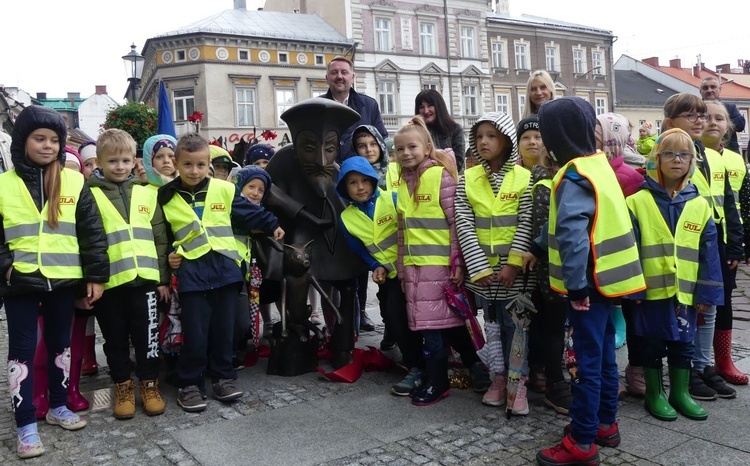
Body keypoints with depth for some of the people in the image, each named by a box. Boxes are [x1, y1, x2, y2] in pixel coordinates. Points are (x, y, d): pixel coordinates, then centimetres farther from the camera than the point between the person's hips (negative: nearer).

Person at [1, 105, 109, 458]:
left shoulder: (74, 183, 1)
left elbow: (92, 233, 0)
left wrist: (96, 275, -3)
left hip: (63, 280, 1)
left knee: (60, 344, 14)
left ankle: (58, 406, 31)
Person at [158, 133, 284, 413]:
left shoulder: (224, 190, 5)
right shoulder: (167, 198, 7)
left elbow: (250, 212, 13)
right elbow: (160, 234, 16)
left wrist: (272, 226, 13)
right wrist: (167, 255, 2)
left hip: (224, 268, 1)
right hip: (191, 272, -1)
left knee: (224, 329, 9)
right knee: (195, 333, -1)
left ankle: (223, 377, 25)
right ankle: (189, 384, 16)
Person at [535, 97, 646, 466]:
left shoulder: (575, 177, -19)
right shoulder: (599, 163, 9)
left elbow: (572, 234, -31)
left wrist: (575, 284, -22)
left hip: (588, 282, -9)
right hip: (606, 277, 9)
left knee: (586, 360, -1)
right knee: (604, 354, 18)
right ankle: (605, 424, 32)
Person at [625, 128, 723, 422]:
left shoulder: (699, 205, 3)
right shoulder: (638, 202, -7)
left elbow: (709, 252, 4)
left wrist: (706, 293, 0)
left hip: (685, 292, 3)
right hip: (650, 291, -3)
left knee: (682, 344, 16)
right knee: (652, 345, 9)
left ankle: (680, 393, 31)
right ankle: (655, 395, 25)